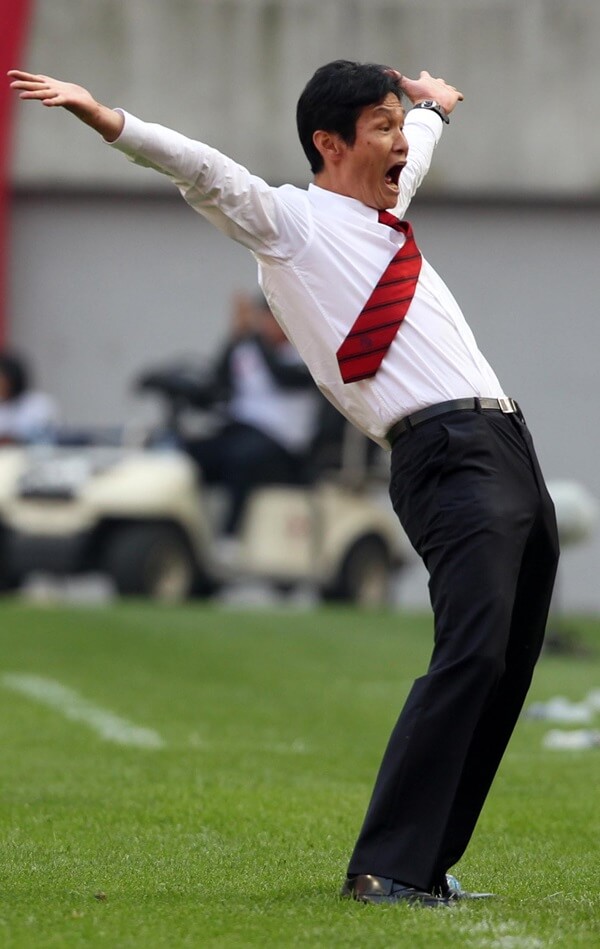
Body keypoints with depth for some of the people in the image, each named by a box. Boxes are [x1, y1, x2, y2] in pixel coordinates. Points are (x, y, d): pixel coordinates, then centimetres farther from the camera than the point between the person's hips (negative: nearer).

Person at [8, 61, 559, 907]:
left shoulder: (383, 210, 24)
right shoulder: (290, 221, 1)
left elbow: (417, 140, 46)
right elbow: (199, 168, -14)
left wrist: (434, 104, 66)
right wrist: (105, 120, -27)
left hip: (514, 451, 9)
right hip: (448, 454, -9)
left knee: (503, 675, 5)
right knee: (472, 654, -22)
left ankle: (423, 866, 10)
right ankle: (386, 869, -22)